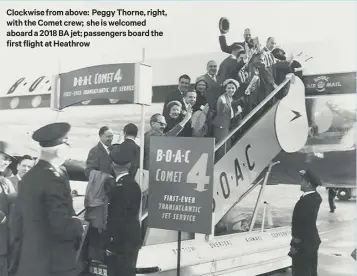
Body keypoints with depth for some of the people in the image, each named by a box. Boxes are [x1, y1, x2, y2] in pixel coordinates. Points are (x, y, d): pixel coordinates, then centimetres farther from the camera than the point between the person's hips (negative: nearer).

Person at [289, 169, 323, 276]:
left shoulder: (305, 202, -28)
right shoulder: (316, 197, 2)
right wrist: (306, 175, 27)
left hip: (304, 244, -10)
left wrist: (295, 245, -18)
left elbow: (300, 226, -26)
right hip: (313, 241, 10)